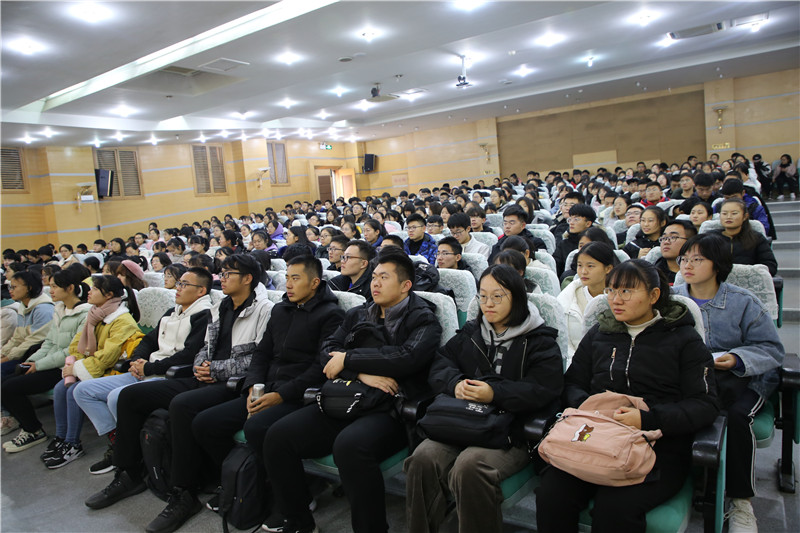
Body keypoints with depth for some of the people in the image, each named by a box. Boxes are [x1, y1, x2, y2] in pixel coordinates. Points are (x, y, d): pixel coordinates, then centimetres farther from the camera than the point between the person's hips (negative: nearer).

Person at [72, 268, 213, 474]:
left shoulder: (203, 316, -11)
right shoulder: (172, 312, 19)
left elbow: (187, 356, -20)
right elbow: (149, 340, 24)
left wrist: (148, 368, -12)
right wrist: (137, 361, 2)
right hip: (144, 374, 10)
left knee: (117, 396, -31)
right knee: (83, 390, 7)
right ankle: (116, 443, 4)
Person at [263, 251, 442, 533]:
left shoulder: (422, 319, 2)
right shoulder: (358, 314, 19)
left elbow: (408, 357, -18)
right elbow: (328, 350, 8)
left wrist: (348, 359, -9)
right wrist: (361, 373, -12)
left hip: (392, 408, -6)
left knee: (350, 445, -36)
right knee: (278, 435, -9)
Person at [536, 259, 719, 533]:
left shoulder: (683, 338, 6)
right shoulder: (598, 334, 17)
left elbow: (705, 405, -2)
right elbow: (571, 383, 19)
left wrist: (647, 420, -17)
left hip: (659, 448, -2)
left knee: (615, 507, -31)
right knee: (551, 495, -25)